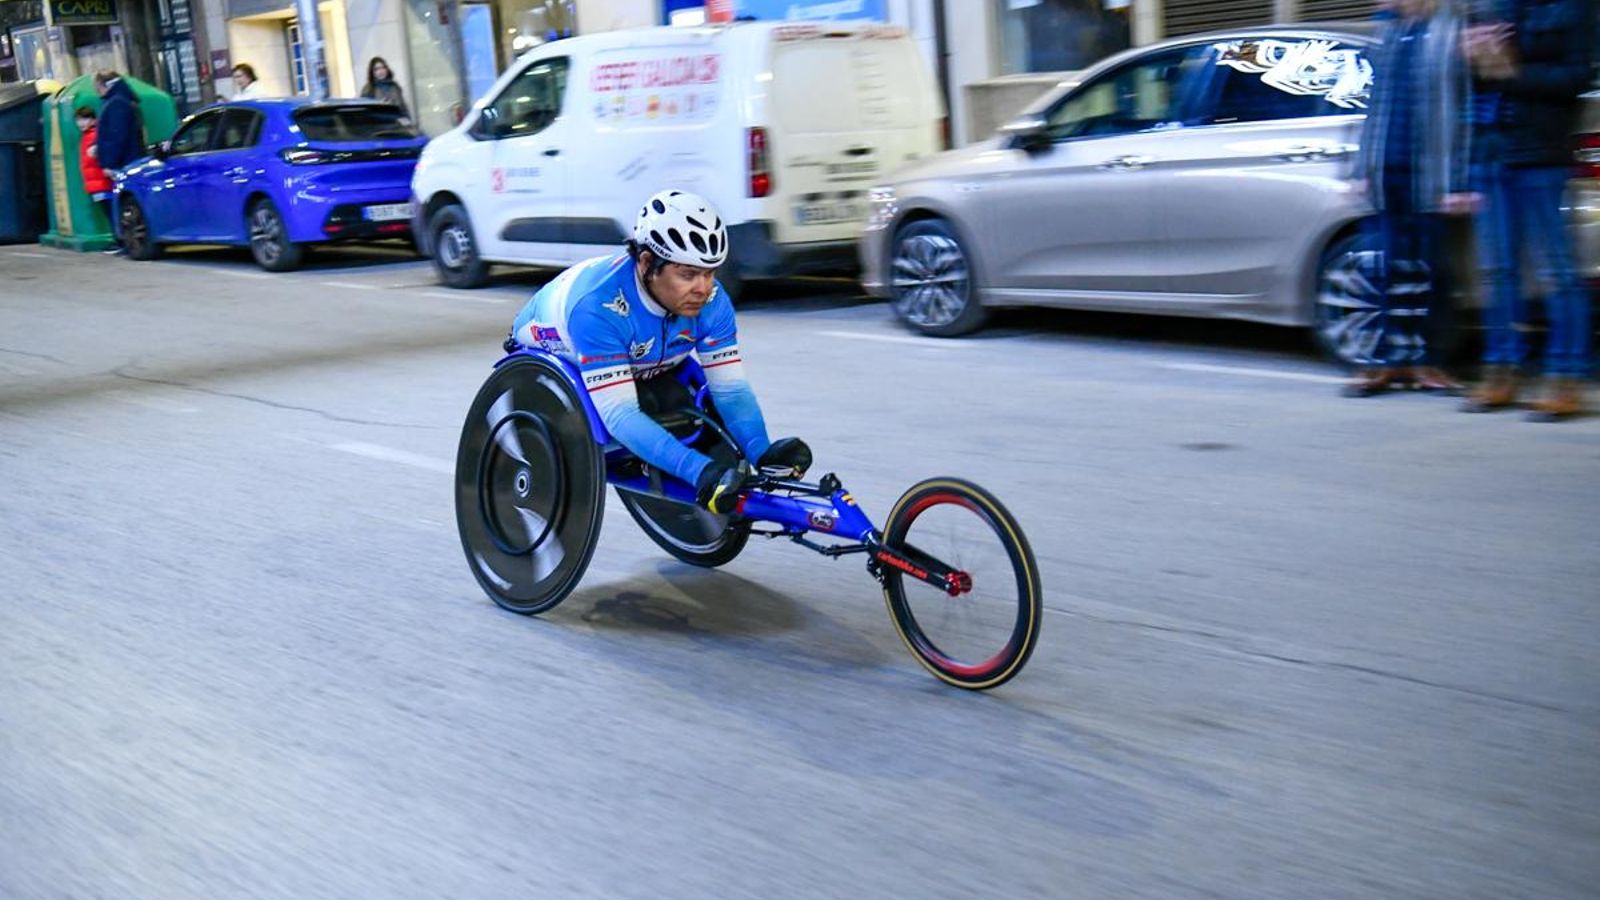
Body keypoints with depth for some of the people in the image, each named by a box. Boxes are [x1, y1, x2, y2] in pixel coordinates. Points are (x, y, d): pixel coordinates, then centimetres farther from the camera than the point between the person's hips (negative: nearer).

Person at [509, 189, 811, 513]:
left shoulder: (712, 302, -27)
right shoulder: (598, 307, -43)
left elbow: (731, 388, -24)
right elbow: (619, 414, -46)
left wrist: (763, 455, -43)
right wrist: (701, 472, -57)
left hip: (640, 366, 5)